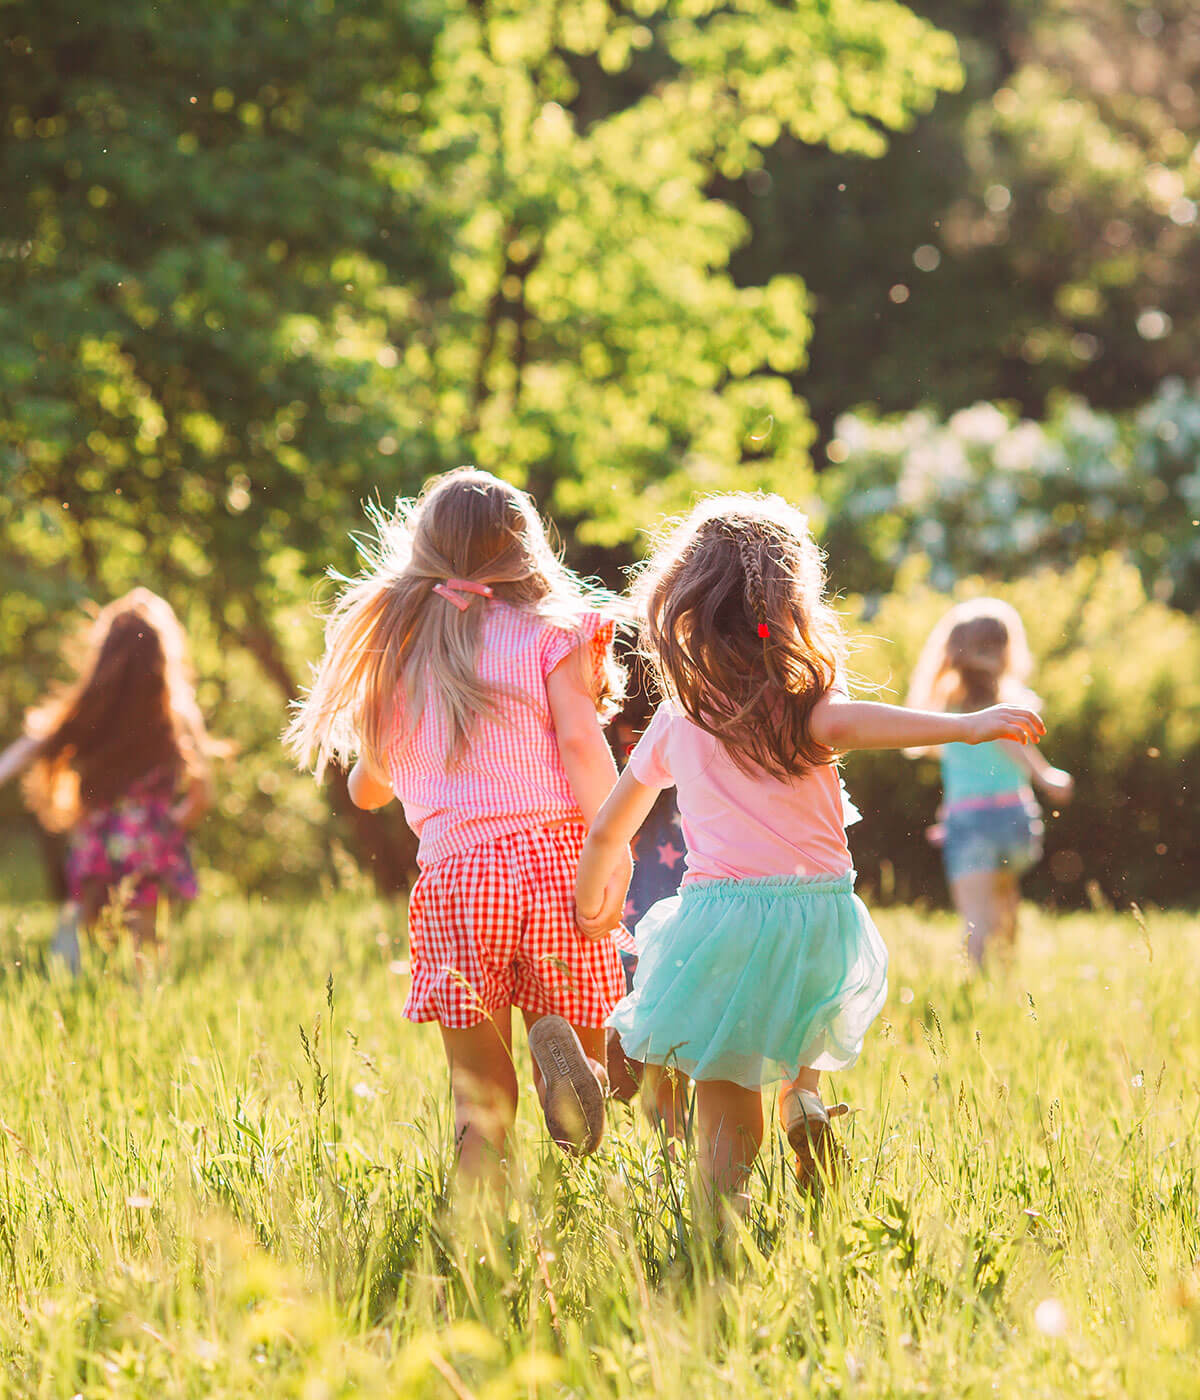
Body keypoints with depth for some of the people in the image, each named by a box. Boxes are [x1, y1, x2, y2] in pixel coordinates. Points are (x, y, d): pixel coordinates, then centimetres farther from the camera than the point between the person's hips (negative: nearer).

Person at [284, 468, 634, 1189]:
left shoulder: (395, 651, 16)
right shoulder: (548, 630, 7)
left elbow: (366, 789, 23)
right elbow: (579, 740, -8)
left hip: (452, 873, 2)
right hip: (552, 853, -2)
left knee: (481, 1097, 5)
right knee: (581, 1019, 12)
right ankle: (558, 1042, -22)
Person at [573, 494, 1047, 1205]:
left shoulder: (674, 722, 9)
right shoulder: (799, 699, -1)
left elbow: (608, 831, 18)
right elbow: (841, 726, -27)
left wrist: (593, 905, 37)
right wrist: (967, 725, -34)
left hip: (721, 904, 0)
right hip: (820, 905, 0)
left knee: (729, 1105, 3)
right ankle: (806, 1099, 8)